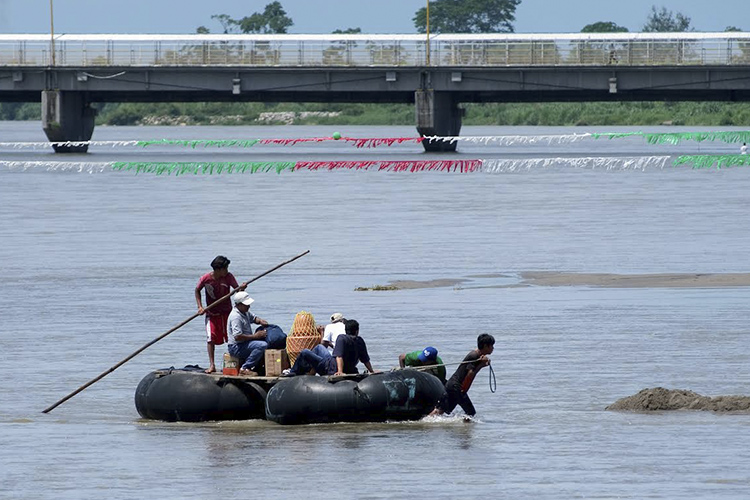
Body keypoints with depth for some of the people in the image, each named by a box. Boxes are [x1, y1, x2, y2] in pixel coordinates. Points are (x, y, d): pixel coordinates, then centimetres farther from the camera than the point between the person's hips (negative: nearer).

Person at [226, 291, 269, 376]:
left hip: (245, 343, 10)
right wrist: (254, 336, -21)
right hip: (236, 347, -10)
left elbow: (253, 318, 31)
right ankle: (245, 368, -22)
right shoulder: (236, 316, -21)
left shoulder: (245, 312, 10)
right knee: (262, 345, -27)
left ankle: (256, 368, 7)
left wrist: (260, 320, 6)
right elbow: (237, 337, -28)